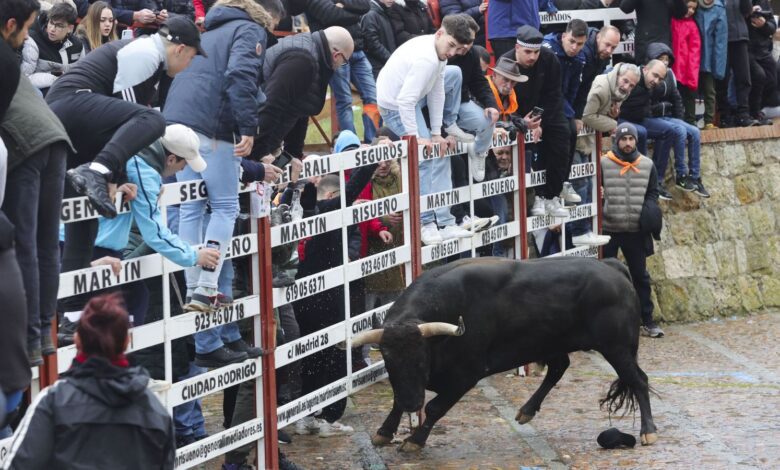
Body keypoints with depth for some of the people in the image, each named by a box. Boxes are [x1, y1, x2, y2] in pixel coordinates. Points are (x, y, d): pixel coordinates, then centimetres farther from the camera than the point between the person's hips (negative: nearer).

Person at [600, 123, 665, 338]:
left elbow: (652, 192, 14)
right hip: (609, 230, -3)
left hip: (636, 231, 3)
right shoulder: (603, 164, -4)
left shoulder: (647, 165, 6)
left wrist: (651, 210, -2)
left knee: (640, 276, 9)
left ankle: (647, 321, 17)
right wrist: (598, 214, -11)